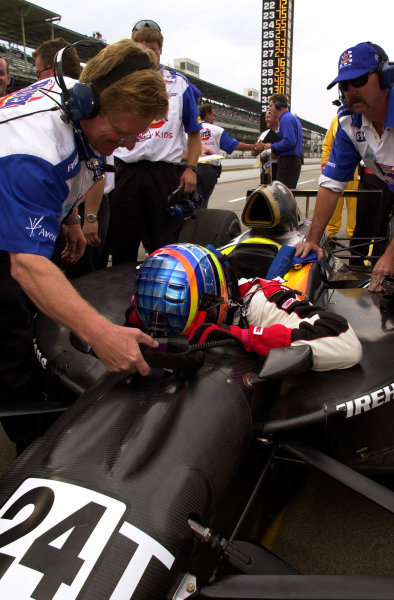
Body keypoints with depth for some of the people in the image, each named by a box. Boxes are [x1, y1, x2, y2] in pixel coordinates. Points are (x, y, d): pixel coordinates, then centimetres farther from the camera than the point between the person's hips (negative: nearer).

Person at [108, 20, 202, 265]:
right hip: (126, 170, 1)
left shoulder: (179, 84, 12)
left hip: (167, 172, -1)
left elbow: (194, 132, 12)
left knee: (166, 245, 2)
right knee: (122, 244, 5)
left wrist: (191, 168, 0)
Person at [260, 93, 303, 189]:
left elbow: (289, 141, -23)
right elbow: (301, 141, 24)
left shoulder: (286, 119, -11)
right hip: (295, 161, 11)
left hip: (287, 161, -11)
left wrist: (272, 146, -11)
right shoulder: (293, 118, 21)